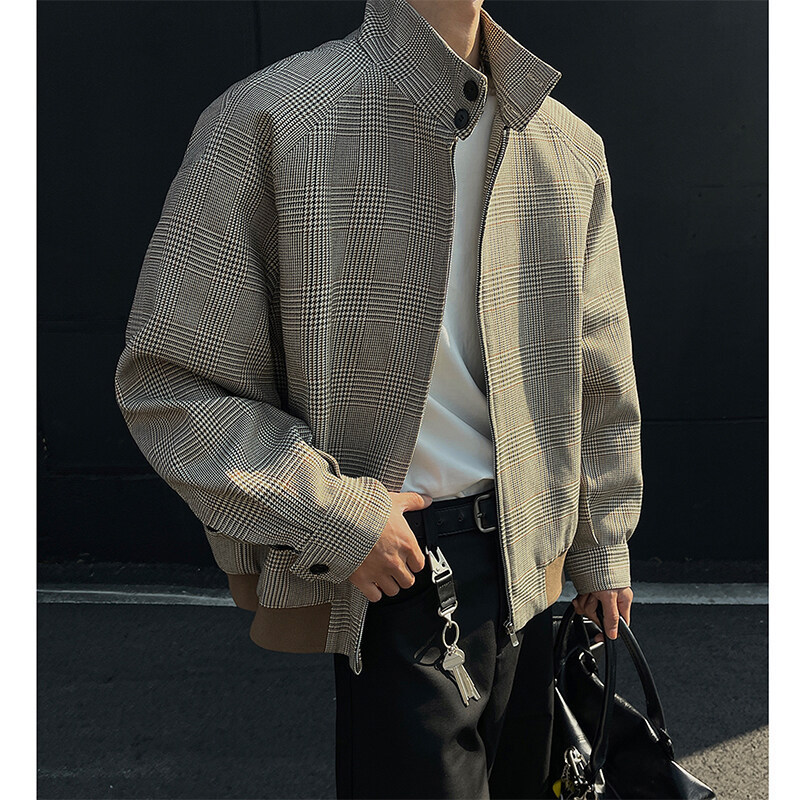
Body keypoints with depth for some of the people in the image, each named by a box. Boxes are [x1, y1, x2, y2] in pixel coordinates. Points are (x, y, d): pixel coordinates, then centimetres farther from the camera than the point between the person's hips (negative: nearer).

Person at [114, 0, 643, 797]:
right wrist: (332, 517, -16)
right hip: (386, 571, -5)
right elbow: (165, 379, -10)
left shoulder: (571, 146, 6)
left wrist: (604, 547, 17)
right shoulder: (270, 118, -11)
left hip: (529, 559, 6)